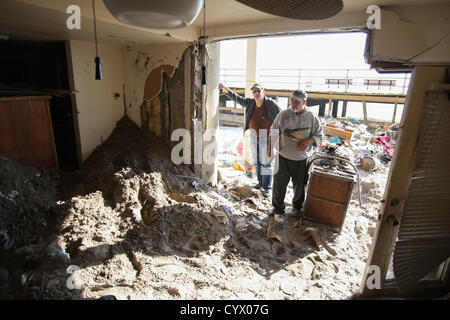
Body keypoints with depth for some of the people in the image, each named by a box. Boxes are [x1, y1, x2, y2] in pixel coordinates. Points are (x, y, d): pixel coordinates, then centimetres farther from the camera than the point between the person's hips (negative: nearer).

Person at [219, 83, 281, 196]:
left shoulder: (270, 103, -11)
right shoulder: (250, 103, 1)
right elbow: (237, 98, 5)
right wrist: (226, 90, -7)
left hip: (266, 137, -5)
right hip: (253, 136, 5)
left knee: (266, 162, -2)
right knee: (256, 161, 15)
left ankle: (267, 187, 9)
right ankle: (260, 181, 34)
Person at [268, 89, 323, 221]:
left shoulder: (312, 118, -6)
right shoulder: (283, 114, -7)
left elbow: (319, 135, 3)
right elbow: (274, 133, 1)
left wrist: (309, 141, -18)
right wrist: (270, 150, 1)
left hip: (302, 159, 1)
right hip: (283, 157, 0)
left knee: (300, 185, 17)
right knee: (279, 184, 6)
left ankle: (297, 206, 43)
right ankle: (278, 210, 25)